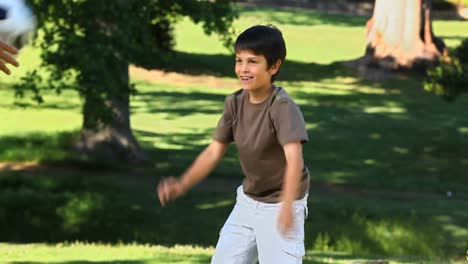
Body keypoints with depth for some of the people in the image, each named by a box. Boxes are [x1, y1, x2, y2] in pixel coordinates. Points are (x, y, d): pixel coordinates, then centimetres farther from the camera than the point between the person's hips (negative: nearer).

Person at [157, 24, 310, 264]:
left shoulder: (283, 107, -27)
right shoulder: (235, 103, -5)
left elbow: (294, 158, -39)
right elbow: (214, 152, -1)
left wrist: (287, 206, -53)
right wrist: (182, 185, -14)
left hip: (280, 205, -7)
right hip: (248, 200, 7)